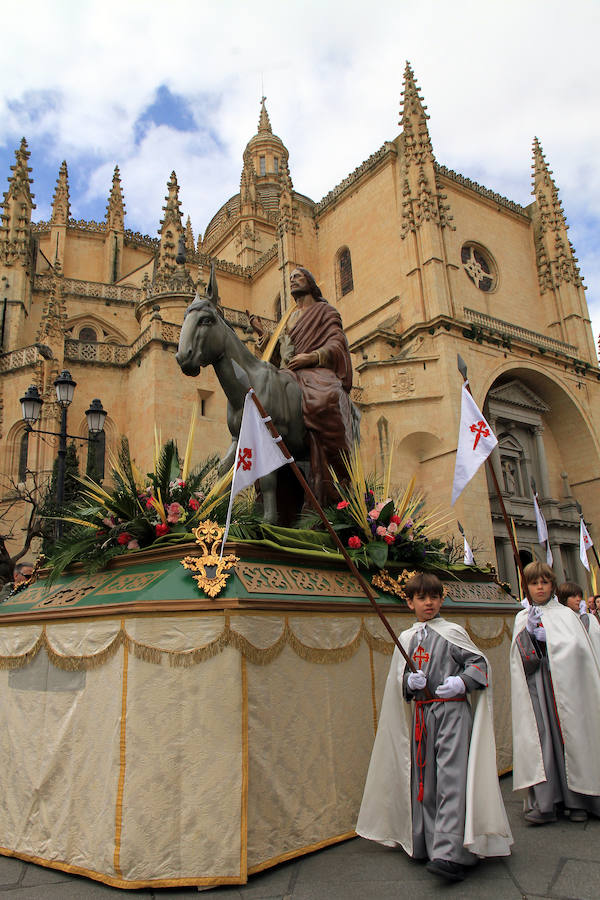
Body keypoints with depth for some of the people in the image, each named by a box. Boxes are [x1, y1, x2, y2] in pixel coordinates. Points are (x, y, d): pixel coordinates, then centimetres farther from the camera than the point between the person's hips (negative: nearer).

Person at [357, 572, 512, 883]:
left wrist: (461, 682, -17)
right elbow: (398, 679, 13)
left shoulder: (452, 632, 0)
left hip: (452, 710, -4)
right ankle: (426, 843, 24)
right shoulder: (406, 639, 10)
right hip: (421, 714, 4)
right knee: (422, 779, 9)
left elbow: (480, 663, 0)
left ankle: (449, 854, -12)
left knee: (451, 777, -12)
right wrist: (410, 681, -9)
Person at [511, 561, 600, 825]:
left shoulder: (565, 614, 7)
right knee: (538, 736, -5)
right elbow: (518, 657, 5)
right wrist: (529, 632, -10)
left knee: (568, 734, -2)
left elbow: (576, 646, -7)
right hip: (535, 685, 2)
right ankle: (544, 803, -2)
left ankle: (577, 801, 11)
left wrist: (544, 637, -8)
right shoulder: (522, 619, 13)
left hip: (564, 682, -1)